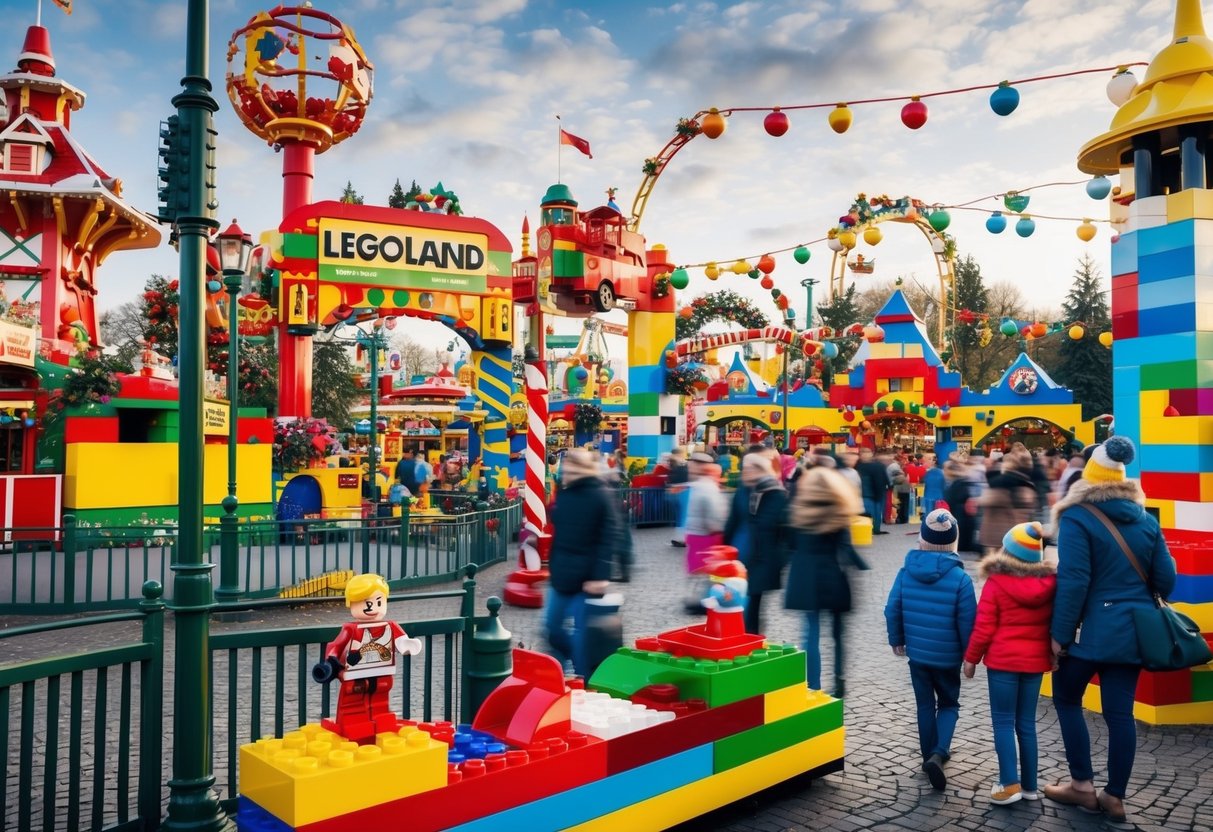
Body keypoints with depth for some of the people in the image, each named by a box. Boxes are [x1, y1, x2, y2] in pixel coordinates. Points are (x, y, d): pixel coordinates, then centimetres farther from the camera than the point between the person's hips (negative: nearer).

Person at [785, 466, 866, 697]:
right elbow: (845, 549, -10)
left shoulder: (798, 510, 1)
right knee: (838, 631, 16)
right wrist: (866, 569, -3)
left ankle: (814, 687, 1)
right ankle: (839, 682, 21)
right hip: (833, 579, -1)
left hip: (805, 579, 1)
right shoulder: (838, 514, -5)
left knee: (812, 632, 5)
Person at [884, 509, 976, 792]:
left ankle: (930, 755, 28)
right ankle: (938, 754, -4)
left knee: (925, 705, 18)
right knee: (949, 704, 16)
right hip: (948, 656, -2)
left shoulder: (906, 572, -8)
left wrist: (897, 639, 14)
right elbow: (967, 622, -13)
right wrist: (970, 655, 2)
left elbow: (892, 610, -2)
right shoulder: (960, 578, -16)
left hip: (917, 652, 2)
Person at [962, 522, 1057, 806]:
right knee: (1026, 723, 13)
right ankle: (1029, 785, 18)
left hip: (1003, 661, -4)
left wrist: (971, 658, 1)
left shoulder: (996, 583, -13)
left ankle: (1010, 784, -2)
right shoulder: (1050, 583, 0)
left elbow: (984, 628, -11)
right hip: (1035, 661, 5)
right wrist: (1052, 654, 20)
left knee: (1003, 722, 4)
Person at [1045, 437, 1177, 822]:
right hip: (1131, 629, 6)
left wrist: (1060, 632, -12)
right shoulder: (1146, 519, 6)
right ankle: (1115, 797, 15)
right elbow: (1165, 578, 8)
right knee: (1120, 712, 9)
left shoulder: (1077, 518, -12)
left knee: (1066, 699, 12)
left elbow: (1073, 581, -18)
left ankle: (1082, 785, 15)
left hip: (1092, 629, -5)